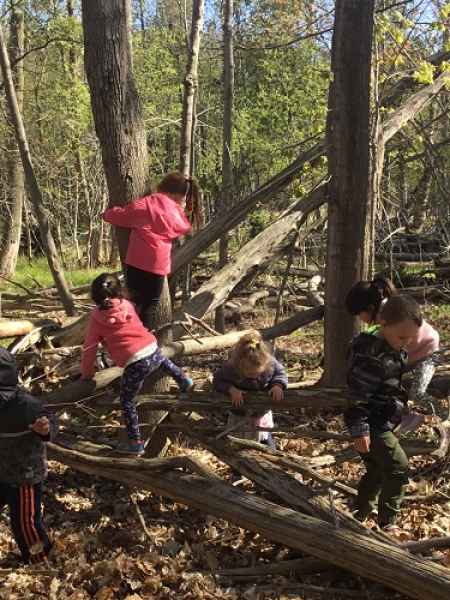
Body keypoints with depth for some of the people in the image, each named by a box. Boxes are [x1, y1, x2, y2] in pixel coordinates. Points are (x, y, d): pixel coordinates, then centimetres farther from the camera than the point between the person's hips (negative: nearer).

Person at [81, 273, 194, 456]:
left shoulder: (97, 317, 2)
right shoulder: (127, 304, 12)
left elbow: (89, 348, 5)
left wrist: (86, 373, 19)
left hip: (135, 363, -4)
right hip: (153, 350, 4)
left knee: (127, 402, 13)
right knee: (163, 361, 42)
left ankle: (135, 443, 15)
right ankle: (184, 381, 55)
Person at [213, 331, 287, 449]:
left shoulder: (271, 364, -26)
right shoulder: (230, 368, -32)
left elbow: (280, 373, -8)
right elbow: (217, 380, -17)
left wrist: (278, 385, -27)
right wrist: (231, 389, -33)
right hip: (240, 415, -1)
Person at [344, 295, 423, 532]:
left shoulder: (395, 351, 6)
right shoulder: (371, 356, -25)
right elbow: (358, 396, -24)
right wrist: (359, 430, -23)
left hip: (383, 424, 10)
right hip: (373, 426, -10)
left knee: (377, 471, 19)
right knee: (398, 469, -5)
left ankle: (359, 517, 33)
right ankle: (387, 523, 8)